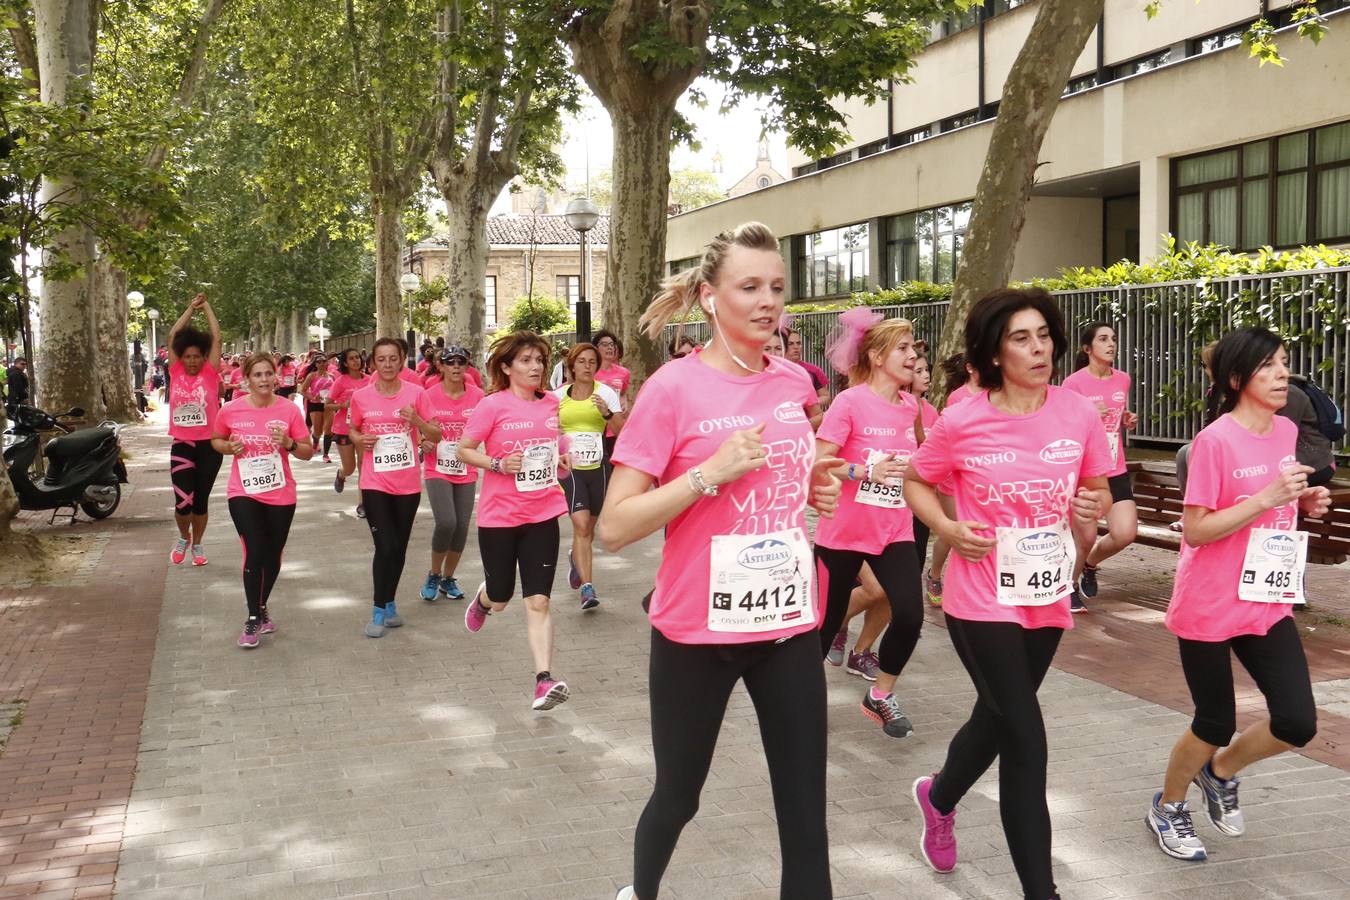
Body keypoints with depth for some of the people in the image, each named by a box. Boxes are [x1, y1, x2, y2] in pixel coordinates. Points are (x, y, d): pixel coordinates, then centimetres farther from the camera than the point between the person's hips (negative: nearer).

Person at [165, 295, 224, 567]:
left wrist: (207, 308, 6)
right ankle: (183, 538, 23)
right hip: (181, 445, 1)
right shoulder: (175, 372, 3)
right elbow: (173, 336, 5)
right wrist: (191, 308, 9)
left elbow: (217, 338, -2)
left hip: (209, 445, -1)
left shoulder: (210, 374, -1)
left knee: (201, 500, 9)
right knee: (182, 502, -6)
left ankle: (197, 544, 28)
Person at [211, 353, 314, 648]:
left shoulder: (289, 409, -8)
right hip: (244, 493, -1)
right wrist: (229, 447, -10)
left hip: (281, 494, 2)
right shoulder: (230, 410, -7)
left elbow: (308, 452, -2)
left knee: (273, 555, 14)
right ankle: (253, 618, 2)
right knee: (254, 552, -12)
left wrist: (288, 443, -21)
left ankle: (262, 607, 37)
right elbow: (215, 440, 11)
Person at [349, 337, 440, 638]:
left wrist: (416, 419, -18)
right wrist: (359, 439, -8)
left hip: (408, 484, 2)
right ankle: (379, 610, 6)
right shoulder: (361, 397, -2)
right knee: (385, 547, -9)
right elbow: (353, 431, 15)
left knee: (399, 547, 12)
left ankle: (390, 603, 30)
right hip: (375, 484, -1)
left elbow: (436, 436, 0)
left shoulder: (416, 393, -3)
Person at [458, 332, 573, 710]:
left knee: (538, 600, -4)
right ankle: (482, 599, 49)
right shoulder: (493, 405, -9)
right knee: (500, 600, 13)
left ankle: (544, 679, -5)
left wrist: (563, 461, 4)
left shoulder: (551, 404, 5)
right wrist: (498, 464, -20)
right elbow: (464, 449, -5)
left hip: (542, 514, 2)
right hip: (499, 516, -2)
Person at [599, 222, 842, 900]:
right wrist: (711, 471, -24)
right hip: (697, 629, -4)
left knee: (805, 814, 5)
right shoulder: (672, 388, -13)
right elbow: (614, 528, -16)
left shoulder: (794, 382, 3)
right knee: (678, 793, 17)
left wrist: (816, 487, 1)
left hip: (790, 624, 4)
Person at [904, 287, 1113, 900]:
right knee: (1026, 740, -6)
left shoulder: (1079, 415, -4)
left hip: (1047, 598, 5)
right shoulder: (961, 422, -13)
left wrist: (1095, 505, -14)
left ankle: (939, 797, 52)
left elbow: (1099, 489, 9)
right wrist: (948, 528, -15)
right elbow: (916, 482, 2)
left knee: (996, 718, 21)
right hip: (982, 599, -4)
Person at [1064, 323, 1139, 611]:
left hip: (1116, 471, 5)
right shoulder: (1073, 383, -11)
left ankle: (1090, 564, 25)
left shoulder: (1123, 380, 6)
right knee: (1087, 537, 1)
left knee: (1126, 533, -6)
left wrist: (1128, 421, 0)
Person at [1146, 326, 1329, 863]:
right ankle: (1167, 808, 32)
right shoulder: (1215, 441, -17)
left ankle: (1220, 772, 30)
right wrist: (1267, 498, -25)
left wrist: (1306, 502, -1)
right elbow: (1195, 529, -18)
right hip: (1209, 609, -6)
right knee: (1216, 723, 6)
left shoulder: (1288, 431, 5)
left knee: (1297, 723, 0)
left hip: (1269, 603, 6)